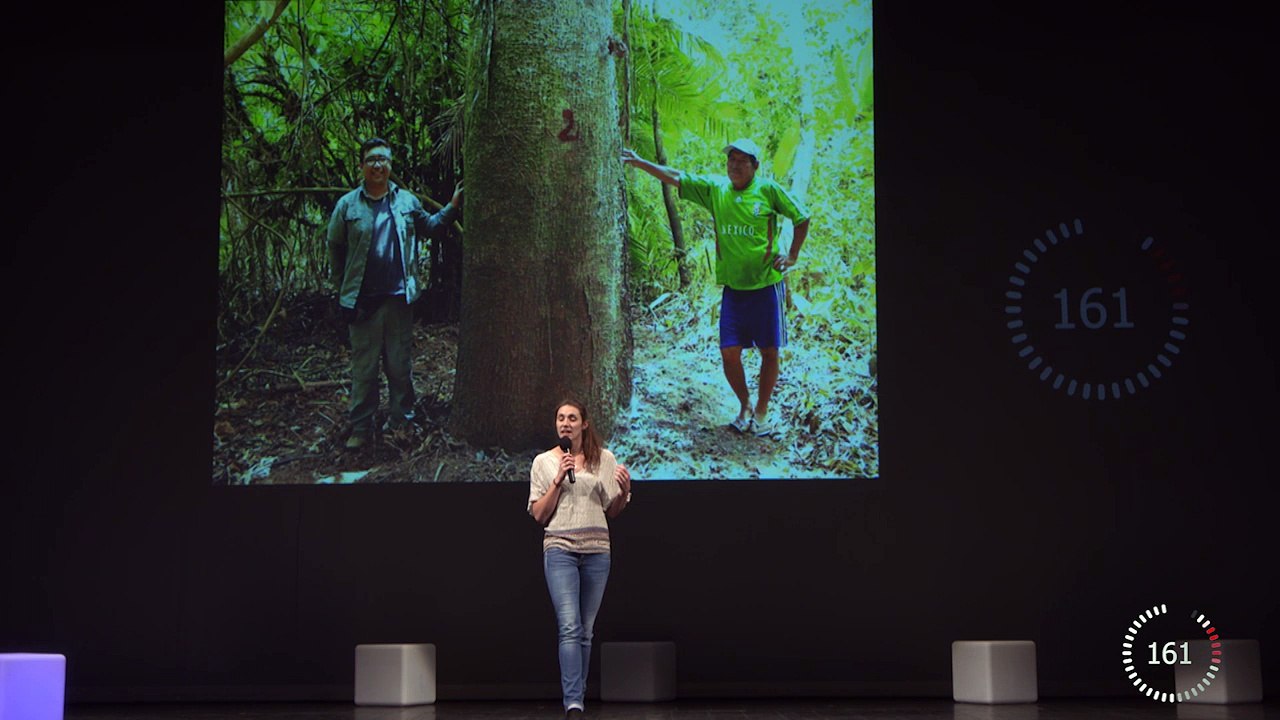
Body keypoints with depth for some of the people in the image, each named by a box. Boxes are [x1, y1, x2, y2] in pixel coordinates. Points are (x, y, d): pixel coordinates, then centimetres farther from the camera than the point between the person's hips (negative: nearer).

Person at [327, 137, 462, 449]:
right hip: (362, 301, -2)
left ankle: (401, 421, 21)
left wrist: (452, 208, 13)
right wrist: (343, 287, 7)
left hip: (399, 297, 2)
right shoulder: (348, 205, 0)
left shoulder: (407, 201, 6)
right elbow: (335, 247, 8)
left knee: (400, 365, 9)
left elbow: (426, 228, 22)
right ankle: (360, 427, 10)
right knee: (363, 367, 4)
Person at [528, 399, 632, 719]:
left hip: (596, 550, 2)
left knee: (585, 630, 8)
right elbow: (538, 514, 2)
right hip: (560, 548, -2)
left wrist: (624, 491, -9)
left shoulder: (605, 459, 8)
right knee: (570, 627, -15)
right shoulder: (544, 462, 5)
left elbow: (612, 511, 11)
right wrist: (558, 480, -9)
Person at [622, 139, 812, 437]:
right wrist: (639, 162, -6)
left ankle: (762, 412, 18)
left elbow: (802, 217, 5)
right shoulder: (715, 189, 3)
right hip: (732, 287, 3)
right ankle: (745, 406, 21)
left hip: (766, 284, -3)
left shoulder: (768, 189, -5)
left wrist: (792, 256, 0)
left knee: (769, 351, 3)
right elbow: (674, 177, 2)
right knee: (729, 352, 0)